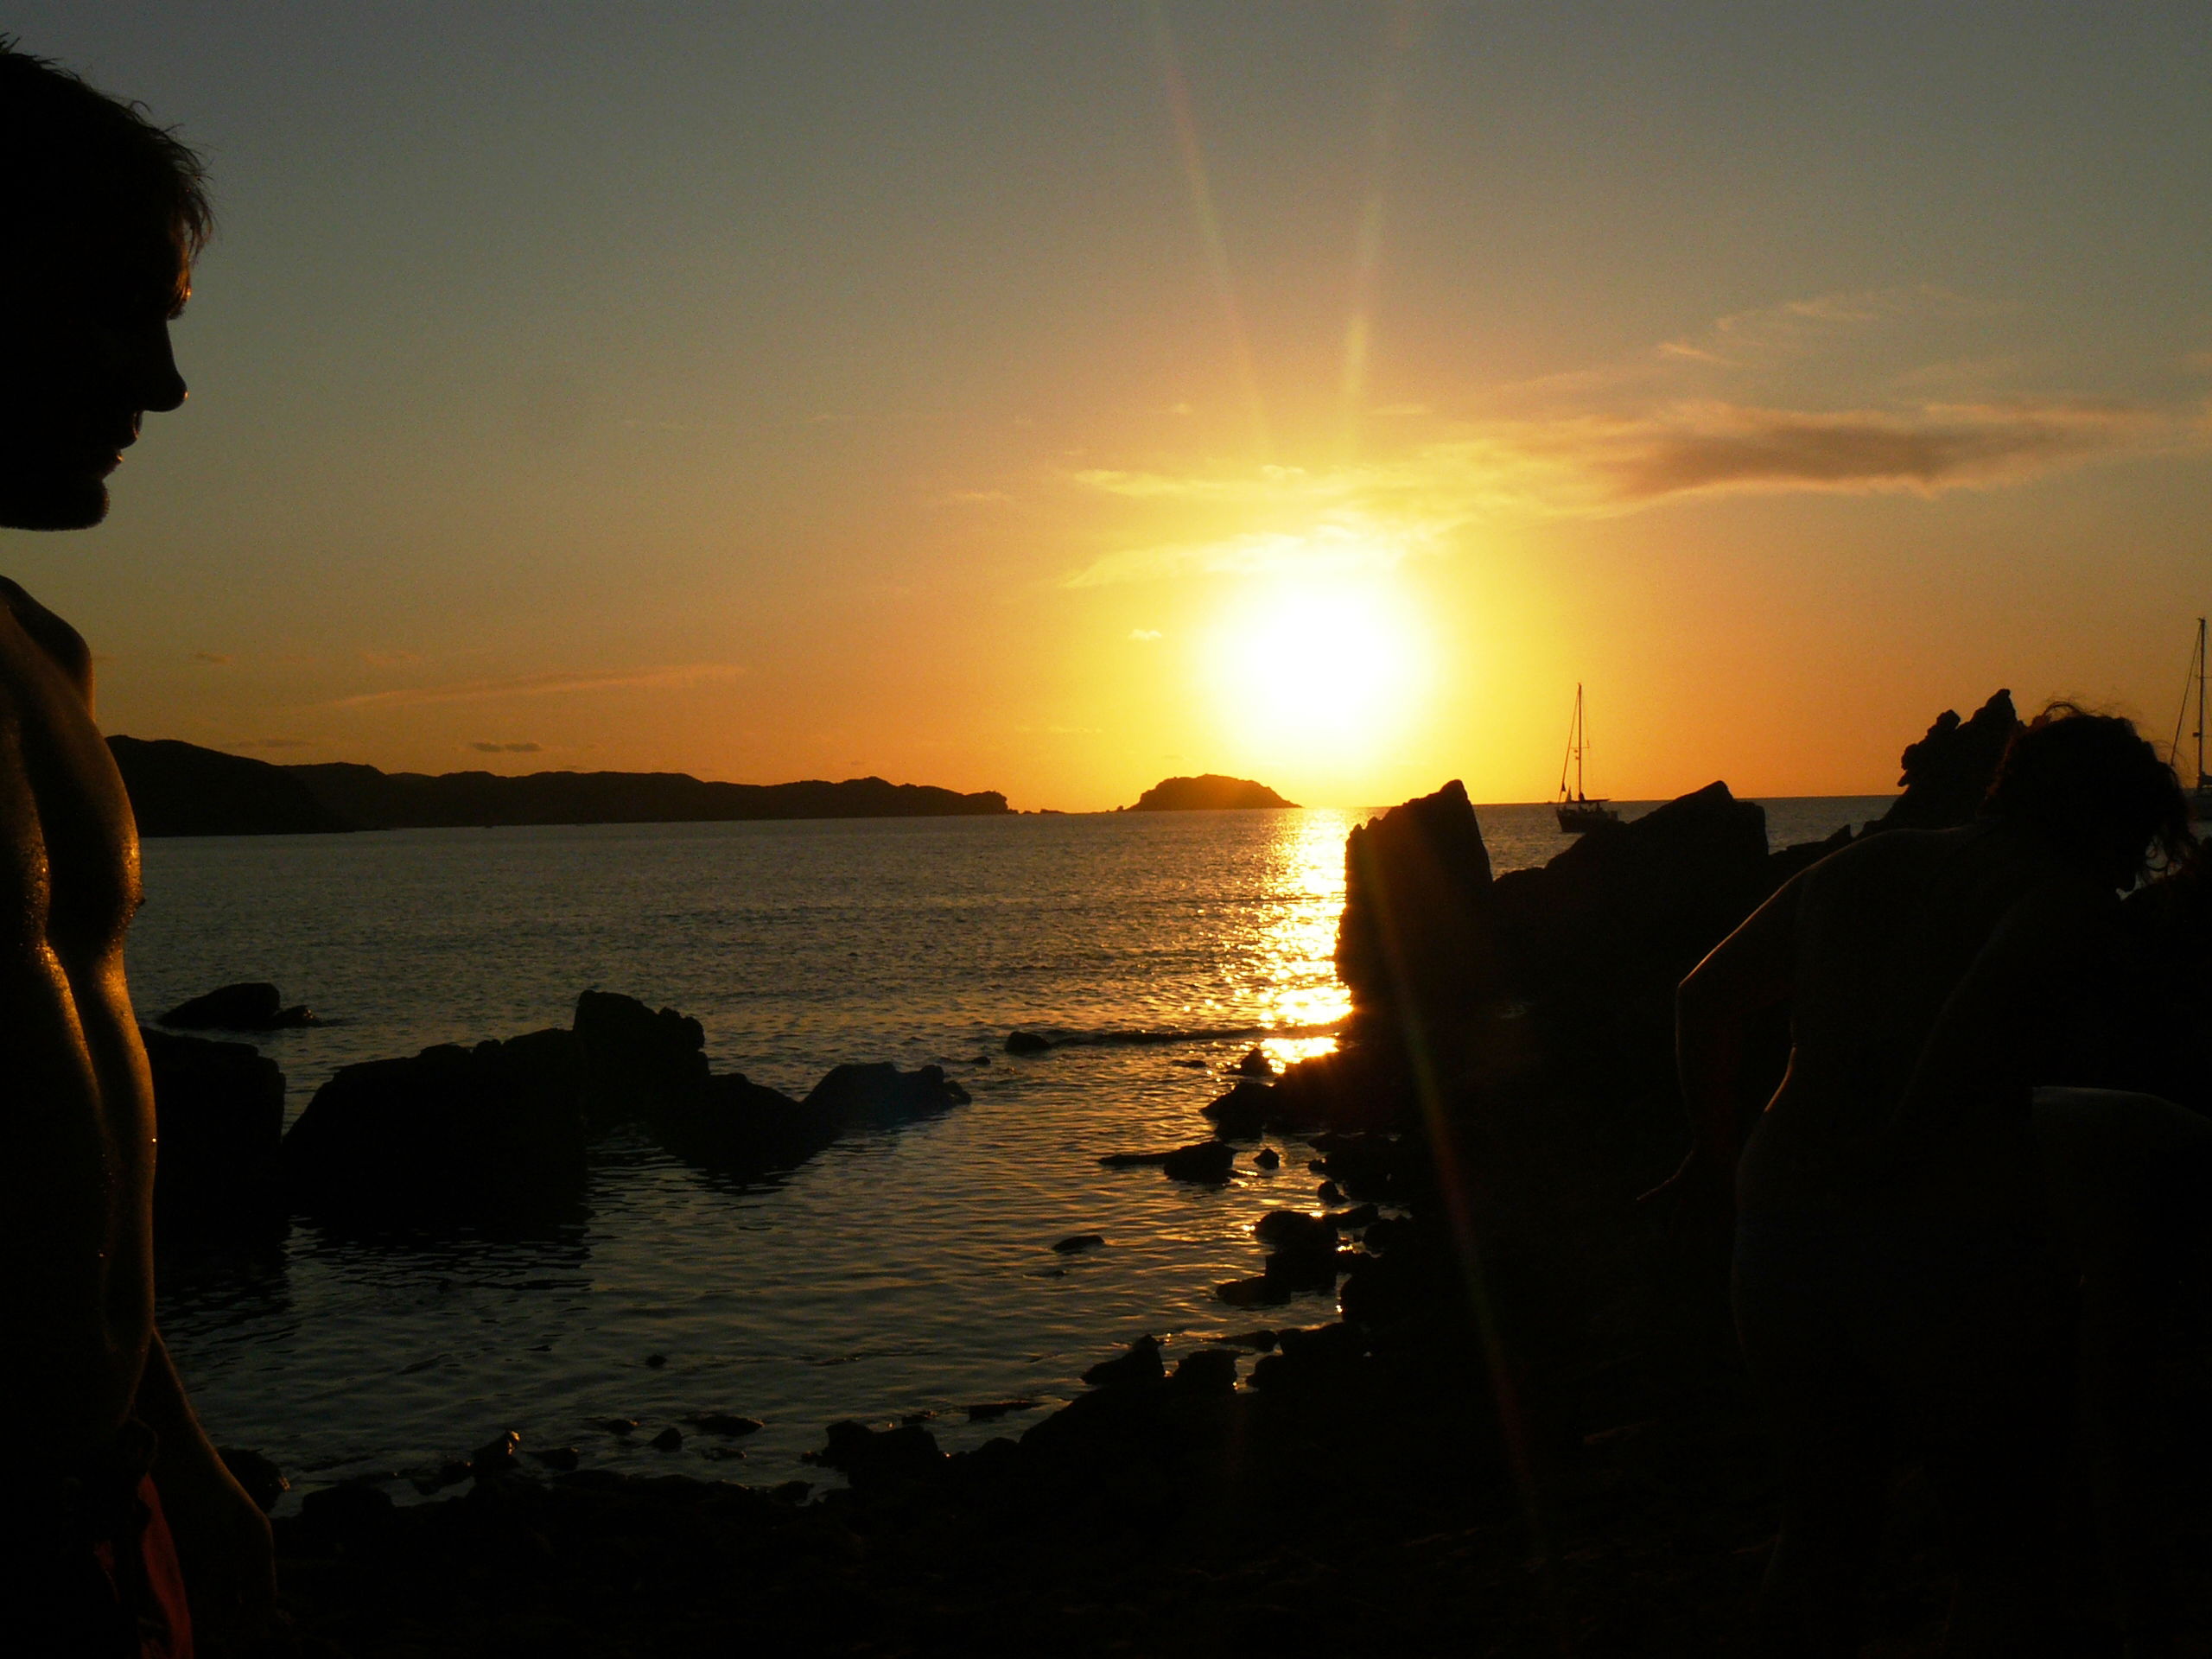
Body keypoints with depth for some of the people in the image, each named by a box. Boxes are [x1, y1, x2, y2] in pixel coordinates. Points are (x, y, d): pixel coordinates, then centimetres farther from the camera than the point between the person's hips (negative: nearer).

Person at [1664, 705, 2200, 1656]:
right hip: (1958, 1253, -5)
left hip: (1781, 1242, 6)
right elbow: (1990, 1001, -24)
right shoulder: (2072, 900, -3)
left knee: (1821, 1534, 23)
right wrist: (1900, 1147, -13)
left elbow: (1705, 997, 20)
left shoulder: (1858, 868, 15)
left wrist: (1719, 1152, 31)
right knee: (2011, 1557, 17)